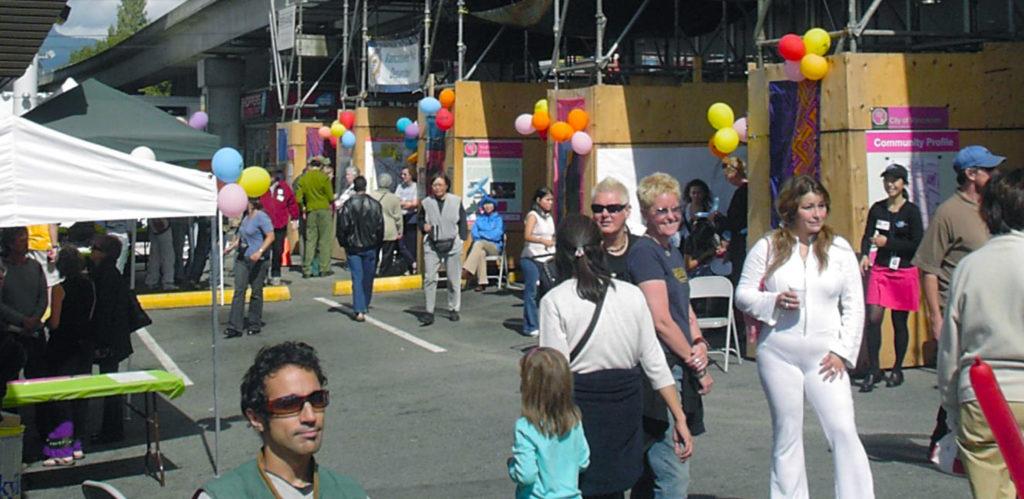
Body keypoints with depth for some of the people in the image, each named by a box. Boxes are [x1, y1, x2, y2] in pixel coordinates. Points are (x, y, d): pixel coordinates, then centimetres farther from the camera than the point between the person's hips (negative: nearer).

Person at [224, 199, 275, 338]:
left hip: (258, 260, -7)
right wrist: (231, 246, 13)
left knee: (256, 292, 5)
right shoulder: (245, 216, 13)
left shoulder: (261, 217, -13)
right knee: (239, 291, -1)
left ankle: (255, 325, 18)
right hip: (242, 258, 8)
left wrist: (260, 252, -27)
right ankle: (235, 327, -2)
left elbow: (271, 236, -17)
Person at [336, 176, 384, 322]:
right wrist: (378, 243, 14)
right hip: (370, 247, 2)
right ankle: (365, 306, 27)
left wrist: (343, 243, 7)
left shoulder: (348, 205, -9)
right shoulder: (375, 204, -2)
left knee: (357, 278, -2)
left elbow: (342, 227, -8)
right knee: (368, 278, 15)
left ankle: (359, 310, -11)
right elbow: (380, 227, 3)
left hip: (353, 247, -2)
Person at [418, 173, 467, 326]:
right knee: (429, 278, -8)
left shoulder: (456, 201, 3)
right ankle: (429, 312, -5)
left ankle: (453, 309, 21)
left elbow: (462, 222, 7)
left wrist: (461, 240, 0)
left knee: (453, 279, 6)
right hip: (431, 246, 0)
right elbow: (420, 219, 17)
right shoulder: (426, 203, 4)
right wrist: (424, 227, -6)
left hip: (452, 245, 0)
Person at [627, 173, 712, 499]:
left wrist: (700, 345, 3)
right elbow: (661, 320, -16)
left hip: (678, 371, 10)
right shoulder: (645, 253, -11)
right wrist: (697, 367, -9)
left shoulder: (673, 252, 17)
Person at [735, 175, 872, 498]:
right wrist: (774, 301, -15)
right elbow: (743, 295, 4)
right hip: (779, 354, 0)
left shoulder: (839, 249, 4)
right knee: (786, 436, 9)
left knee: (844, 431, -7)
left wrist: (842, 351, -3)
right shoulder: (767, 248, 2)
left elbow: (854, 306, 5)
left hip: (825, 355, 0)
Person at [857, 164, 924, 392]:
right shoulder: (877, 209, 8)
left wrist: (887, 242, -11)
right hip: (879, 270, 2)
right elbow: (868, 235, 7)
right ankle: (873, 369, -1)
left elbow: (917, 245, -7)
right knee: (873, 318, -9)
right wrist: (865, 255, -12)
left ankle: (897, 370, 20)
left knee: (899, 322, 6)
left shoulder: (911, 211, -3)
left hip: (904, 272, -2)